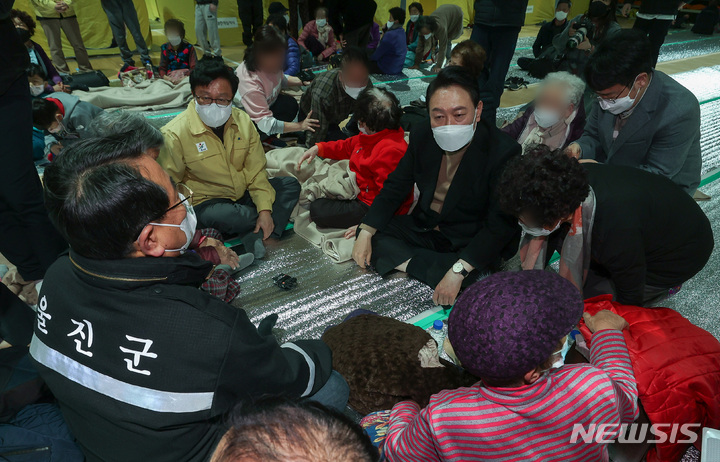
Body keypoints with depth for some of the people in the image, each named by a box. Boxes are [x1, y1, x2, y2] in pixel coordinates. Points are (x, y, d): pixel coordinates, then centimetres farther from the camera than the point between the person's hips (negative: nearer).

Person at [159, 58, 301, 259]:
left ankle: (255, 237, -27)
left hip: (244, 196, 6)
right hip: (206, 202, -5)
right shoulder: (175, 134, -17)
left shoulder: (243, 121, -3)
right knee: (217, 216, -38)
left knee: (290, 185, -6)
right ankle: (276, 219, -8)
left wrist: (265, 209, -14)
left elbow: (256, 172, 0)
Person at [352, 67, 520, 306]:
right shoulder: (421, 137, -7)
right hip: (423, 229, 5)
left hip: (471, 244, -5)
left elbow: (499, 227, -25)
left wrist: (458, 271, -35)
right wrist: (365, 232, -11)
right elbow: (395, 188, 2)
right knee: (372, 235, -8)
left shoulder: (505, 152, -24)